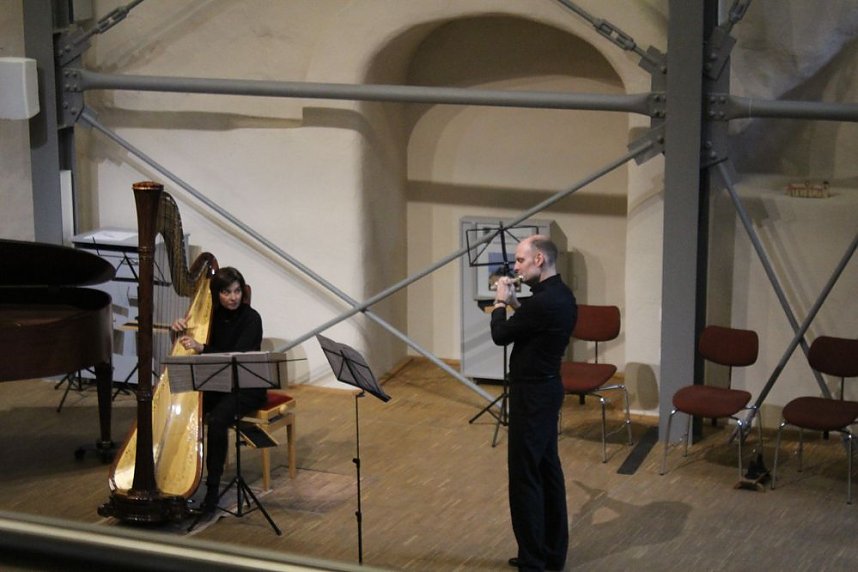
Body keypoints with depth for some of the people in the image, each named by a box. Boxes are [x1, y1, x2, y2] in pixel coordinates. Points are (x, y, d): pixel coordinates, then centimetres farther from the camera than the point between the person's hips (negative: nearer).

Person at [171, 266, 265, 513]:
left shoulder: (251, 318, -13)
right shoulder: (212, 315, 4)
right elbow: (185, 345, 11)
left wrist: (201, 348, -34)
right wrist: (180, 329, -12)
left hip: (247, 388, -5)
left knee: (217, 420, -32)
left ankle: (212, 489, -25)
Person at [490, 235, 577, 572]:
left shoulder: (545, 301, -24)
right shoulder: (560, 295, 7)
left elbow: (501, 335, -14)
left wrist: (500, 303, 1)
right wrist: (515, 304, 11)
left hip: (532, 393, -10)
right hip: (546, 388, 10)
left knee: (524, 476, -3)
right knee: (547, 470, 15)